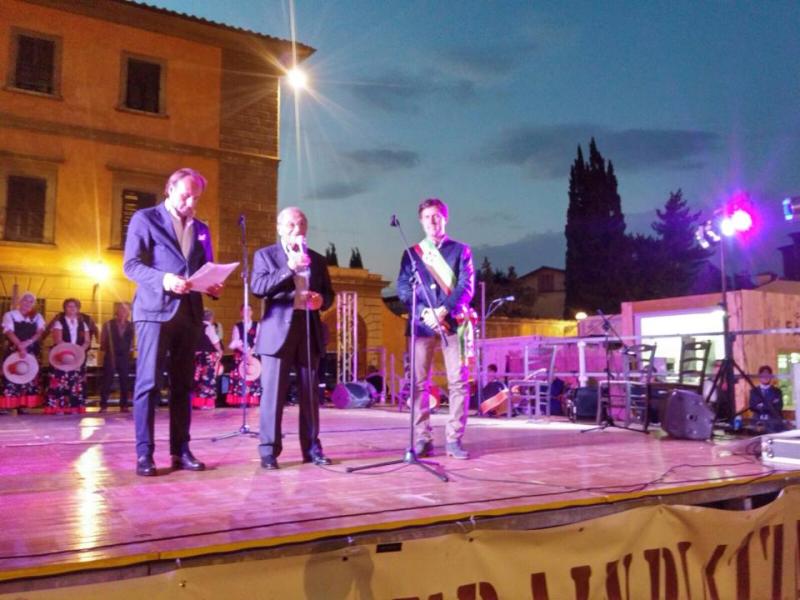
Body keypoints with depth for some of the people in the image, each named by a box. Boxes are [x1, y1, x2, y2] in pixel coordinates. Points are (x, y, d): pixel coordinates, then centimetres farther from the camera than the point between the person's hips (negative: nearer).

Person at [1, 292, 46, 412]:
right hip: (14, 351, -3)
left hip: (31, 352, 3)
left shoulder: (37, 317, 14)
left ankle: (23, 406, 4)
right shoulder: (10, 315, 5)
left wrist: (27, 342, -18)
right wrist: (20, 346, -23)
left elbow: (40, 332, -1)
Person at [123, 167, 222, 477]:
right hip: (155, 309, -5)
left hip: (189, 312, 5)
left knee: (183, 385, 7)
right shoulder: (144, 218, 3)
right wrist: (163, 279, -22)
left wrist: (213, 285, -4)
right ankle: (144, 454, 1)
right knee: (148, 383, -4)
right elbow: (131, 265, -5)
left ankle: (181, 450, 12)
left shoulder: (201, 228, 18)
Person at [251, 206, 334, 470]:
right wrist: (289, 268, -19)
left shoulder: (317, 259, 16)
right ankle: (269, 450, 2)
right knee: (273, 392, -5)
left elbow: (329, 293, 17)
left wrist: (321, 300, -7)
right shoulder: (265, 255, 5)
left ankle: (312, 448, 14)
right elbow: (257, 287, -10)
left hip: (309, 329, 4)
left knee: (310, 392, 6)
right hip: (278, 330, -3)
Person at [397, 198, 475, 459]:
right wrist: (424, 312, -13)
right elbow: (403, 287, 3)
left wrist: (444, 310, -16)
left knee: (458, 382, -4)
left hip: (454, 322, -1)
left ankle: (454, 439, 2)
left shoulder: (461, 250, 11)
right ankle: (423, 439, 6)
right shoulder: (411, 253, 14)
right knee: (419, 382, -1)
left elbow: (466, 286, -1)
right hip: (421, 323, 1)